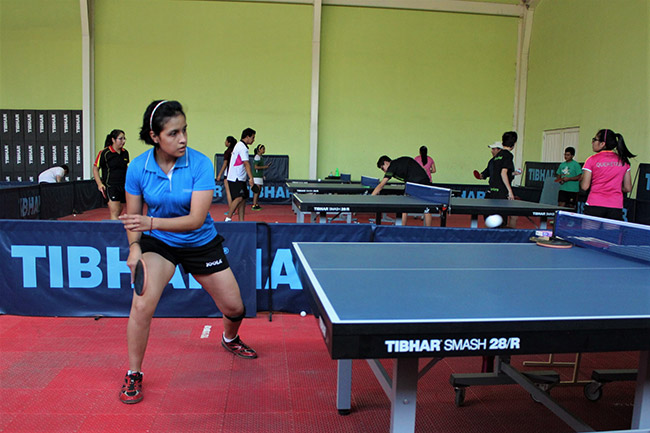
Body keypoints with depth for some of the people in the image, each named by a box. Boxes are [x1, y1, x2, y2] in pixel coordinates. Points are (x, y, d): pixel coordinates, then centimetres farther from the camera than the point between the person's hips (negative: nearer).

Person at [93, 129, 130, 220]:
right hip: (110, 187, -6)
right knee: (115, 213, -12)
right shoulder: (104, 153, -7)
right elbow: (95, 169, -2)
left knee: (118, 214, 13)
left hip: (123, 187, 6)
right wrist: (100, 184, -13)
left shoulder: (125, 153, 9)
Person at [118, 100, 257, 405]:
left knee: (234, 307, 7)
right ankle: (133, 375, 5)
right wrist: (134, 247, -17)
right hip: (157, 243, 0)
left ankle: (230, 339, 45)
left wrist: (152, 222, -38)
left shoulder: (200, 164, -22)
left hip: (200, 243, 0)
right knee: (141, 306, -21)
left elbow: (196, 219, -27)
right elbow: (133, 216, -1)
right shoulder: (138, 168, -14)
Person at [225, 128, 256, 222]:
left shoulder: (240, 145, 20)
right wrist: (251, 178, -30)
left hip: (240, 179, 11)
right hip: (235, 178, -11)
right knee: (239, 198, -20)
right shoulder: (242, 147, -12)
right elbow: (246, 164, -23)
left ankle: (241, 221, 10)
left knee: (243, 199, 8)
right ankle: (228, 218, -16)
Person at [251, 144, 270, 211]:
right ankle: (254, 206, -9)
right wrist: (264, 167, -14)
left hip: (260, 176, 9)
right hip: (256, 176, -9)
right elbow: (256, 167, -19)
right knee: (256, 191, -10)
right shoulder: (257, 157, -12)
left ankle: (256, 204, 16)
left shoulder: (261, 157, 16)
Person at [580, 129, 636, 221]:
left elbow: (585, 186, -4)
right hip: (616, 207, 3)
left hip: (594, 206, -3)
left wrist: (581, 180, 16)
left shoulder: (592, 160, -3)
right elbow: (627, 188, 10)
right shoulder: (623, 161, 8)